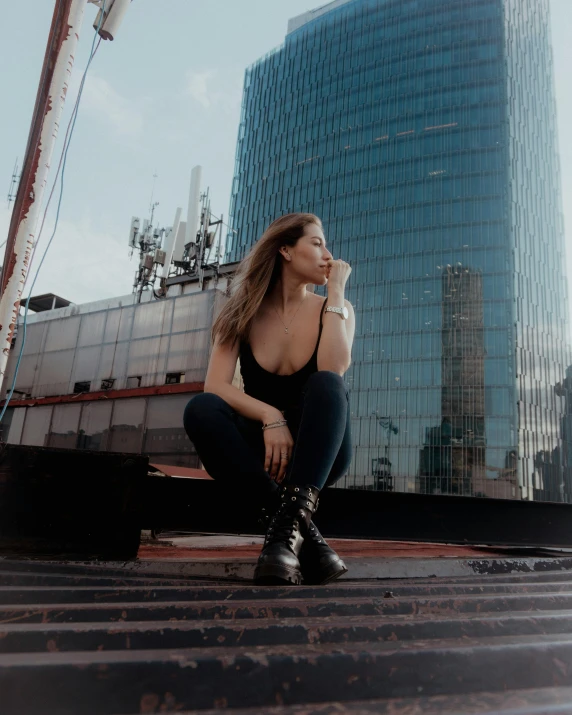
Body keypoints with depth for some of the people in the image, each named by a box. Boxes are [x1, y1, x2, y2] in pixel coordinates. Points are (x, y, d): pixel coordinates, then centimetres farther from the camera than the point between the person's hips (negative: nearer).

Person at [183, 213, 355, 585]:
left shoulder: (335, 309, -1)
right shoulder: (245, 312, 0)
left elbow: (333, 373, -22)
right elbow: (215, 386, -14)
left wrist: (335, 291, -16)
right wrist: (270, 417, -30)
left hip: (320, 452, -1)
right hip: (264, 448, 1)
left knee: (327, 385, -30)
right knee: (201, 409, -28)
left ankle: (289, 524, -41)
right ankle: (305, 532, -30)